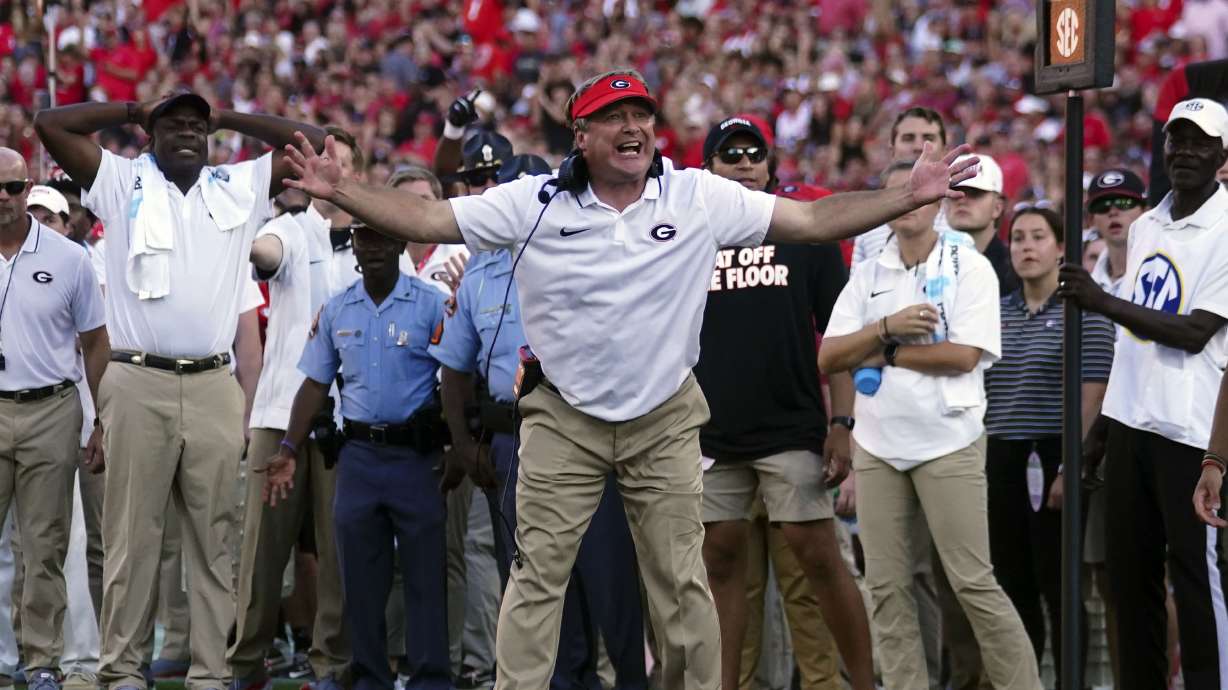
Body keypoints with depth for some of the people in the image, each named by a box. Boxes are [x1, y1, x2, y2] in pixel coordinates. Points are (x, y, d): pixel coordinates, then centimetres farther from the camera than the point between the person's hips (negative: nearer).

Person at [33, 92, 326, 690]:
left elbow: (312, 144, 17)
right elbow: (50, 124, 4)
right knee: (132, 535, -3)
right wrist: (132, 111, 13)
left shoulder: (241, 188, 14)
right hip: (138, 384, -2)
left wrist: (229, 119, 18)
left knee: (215, 539, 1)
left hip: (213, 387, 2)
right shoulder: (122, 184, 9)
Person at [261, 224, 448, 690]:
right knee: (361, 580, 7)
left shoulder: (431, 305, -3)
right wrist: (288, 451, 6)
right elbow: (315, 385, 13)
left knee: (425, 576, -3)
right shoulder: (336, 312, 10)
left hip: (416, 455, -4)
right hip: (358, 454, 4)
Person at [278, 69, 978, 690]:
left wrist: (909, 196, -15)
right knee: (538, 574, -1)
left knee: (682, 581, 5)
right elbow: (426, 218, -8)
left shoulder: (700, 199, -6)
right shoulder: (535, 203, -7)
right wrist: (339, 190, -20)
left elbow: (813, 220, -6)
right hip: (563, 421, -1)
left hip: (665, 422, 1)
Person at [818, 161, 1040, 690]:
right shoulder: (867, 277, 13)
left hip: (947, 443, -5)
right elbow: (828, 358, 4)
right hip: (877, 446, 5)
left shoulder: (969, 267, 0)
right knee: (886, 587, 3)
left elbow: (964, 354, -12)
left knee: (973, 583, -8)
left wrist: (885, 354, -6)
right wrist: (887, 328, -10)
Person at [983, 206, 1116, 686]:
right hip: (1002, 461, 6)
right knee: (1013, 587, 8)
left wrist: (1070, 467, -16)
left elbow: (1092, 397, -10)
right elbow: (977, 390, 18)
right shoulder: (996, 313, 14)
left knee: (1058, 586, -3)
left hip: (1053, 460, -6)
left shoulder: (1082, 312, -4)